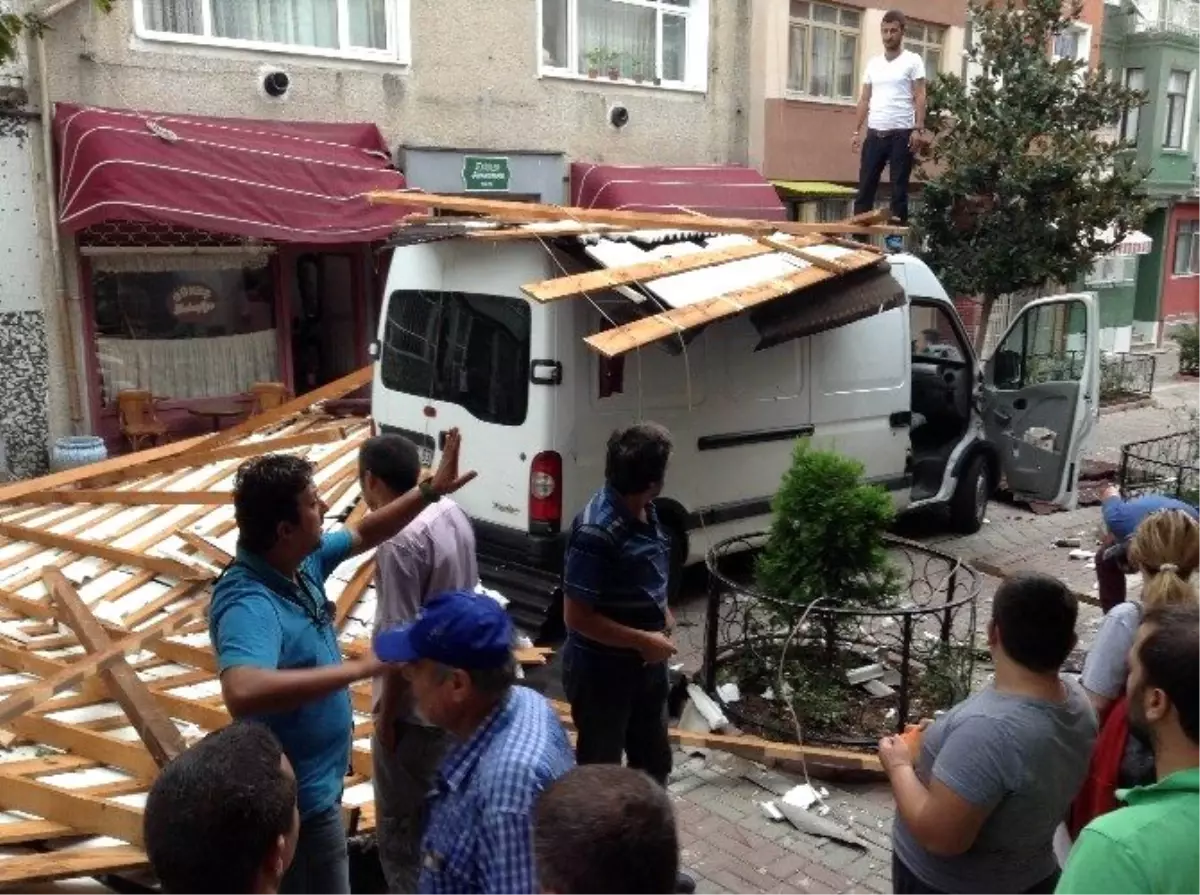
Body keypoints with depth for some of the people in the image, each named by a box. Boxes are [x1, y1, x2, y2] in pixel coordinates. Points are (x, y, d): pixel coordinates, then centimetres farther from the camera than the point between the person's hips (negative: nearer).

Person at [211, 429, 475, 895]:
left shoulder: (303, 560, -6)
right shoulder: (250, 604, -35)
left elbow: (364, 533, 13)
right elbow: (242, 692, -54)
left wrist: (431, 491, 7)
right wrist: (358, 667, -49)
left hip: (317, 780, 10)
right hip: (298, 796, -10)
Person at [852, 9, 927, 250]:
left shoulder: (913, 61, 0)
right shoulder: (873, 63, 13)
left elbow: (920, 97, -4)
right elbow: (864, 100, 15)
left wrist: (918, 129, -14)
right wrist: (857, 131, 8)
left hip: (901, 134, -4)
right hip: (874, 133, 4)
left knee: (899, 187, 1)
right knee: (866, 184, 5)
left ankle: (896, 233, 7)